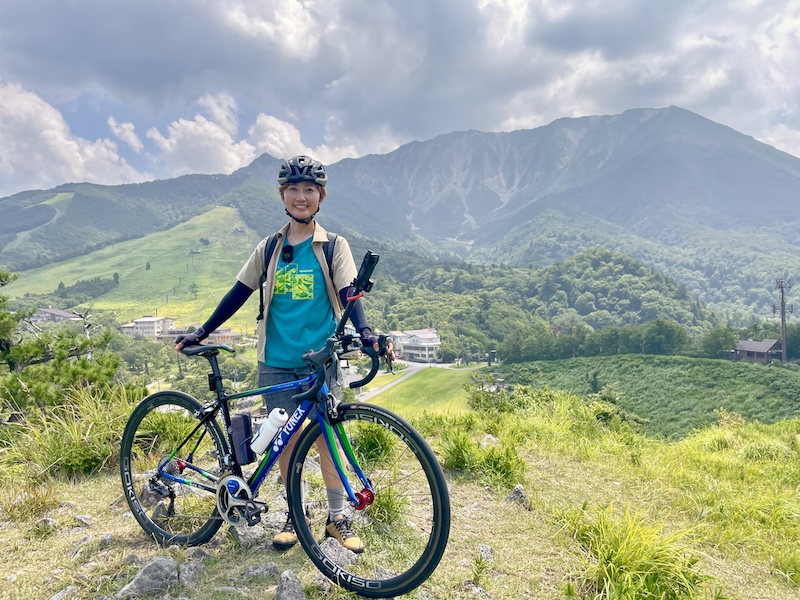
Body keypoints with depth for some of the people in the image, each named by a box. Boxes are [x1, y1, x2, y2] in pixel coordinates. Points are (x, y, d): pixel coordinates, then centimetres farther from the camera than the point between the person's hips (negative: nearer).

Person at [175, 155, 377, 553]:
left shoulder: (334, 247, 1)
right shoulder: (270, 248, 8)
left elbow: (348, 295, -9)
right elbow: (238, 294, 10)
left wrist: (365, 333, -27)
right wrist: (201, 333, 5)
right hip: (276, 362, 3)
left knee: (326, 439, 2)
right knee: (286, 440, 9)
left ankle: (338, 518, 19)